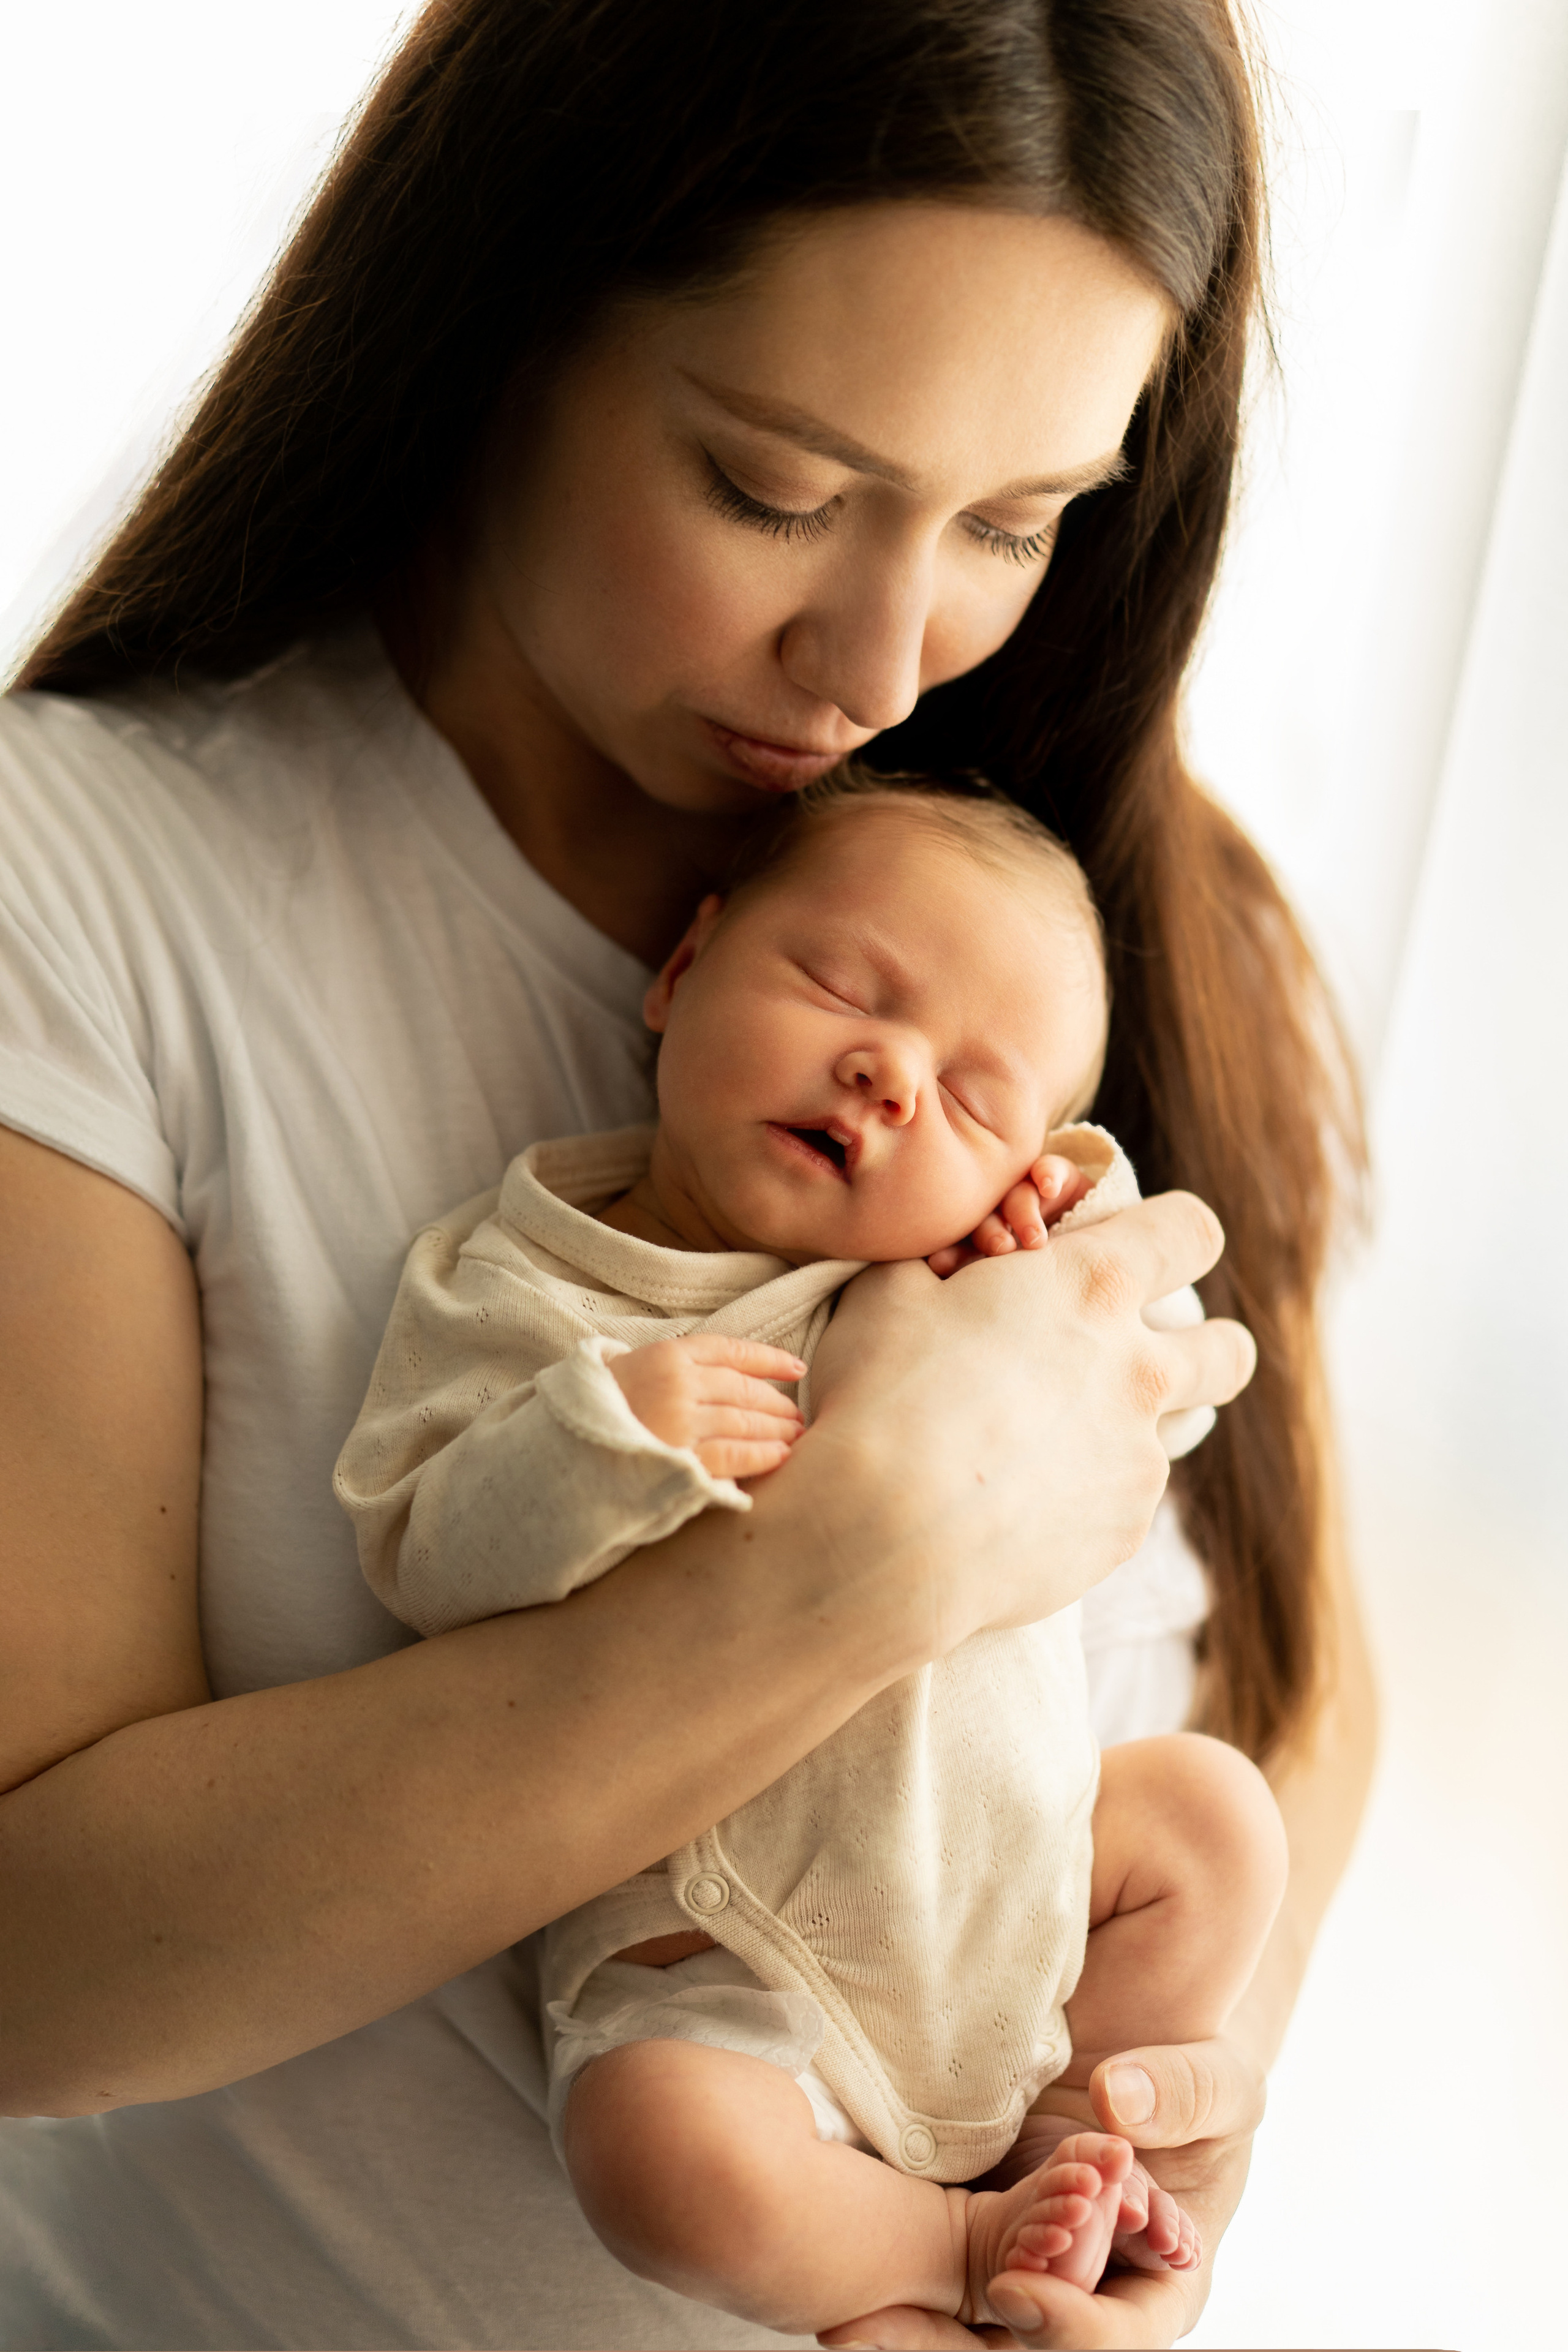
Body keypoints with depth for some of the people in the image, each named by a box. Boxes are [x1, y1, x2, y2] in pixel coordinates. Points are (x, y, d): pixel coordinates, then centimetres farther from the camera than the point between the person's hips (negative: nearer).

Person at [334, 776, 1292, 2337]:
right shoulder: (511, 1291, -10)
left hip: (1011, 1864, 5)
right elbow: (424, 1564, -16)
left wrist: (1096, 1233, -7)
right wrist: (599, 1443, -33)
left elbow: (1162, 1413, 9)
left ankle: (1063, 2128, 16)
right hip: (716, 1949, -4)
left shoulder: (965, 1292, 1)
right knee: (668, 2151, -28)